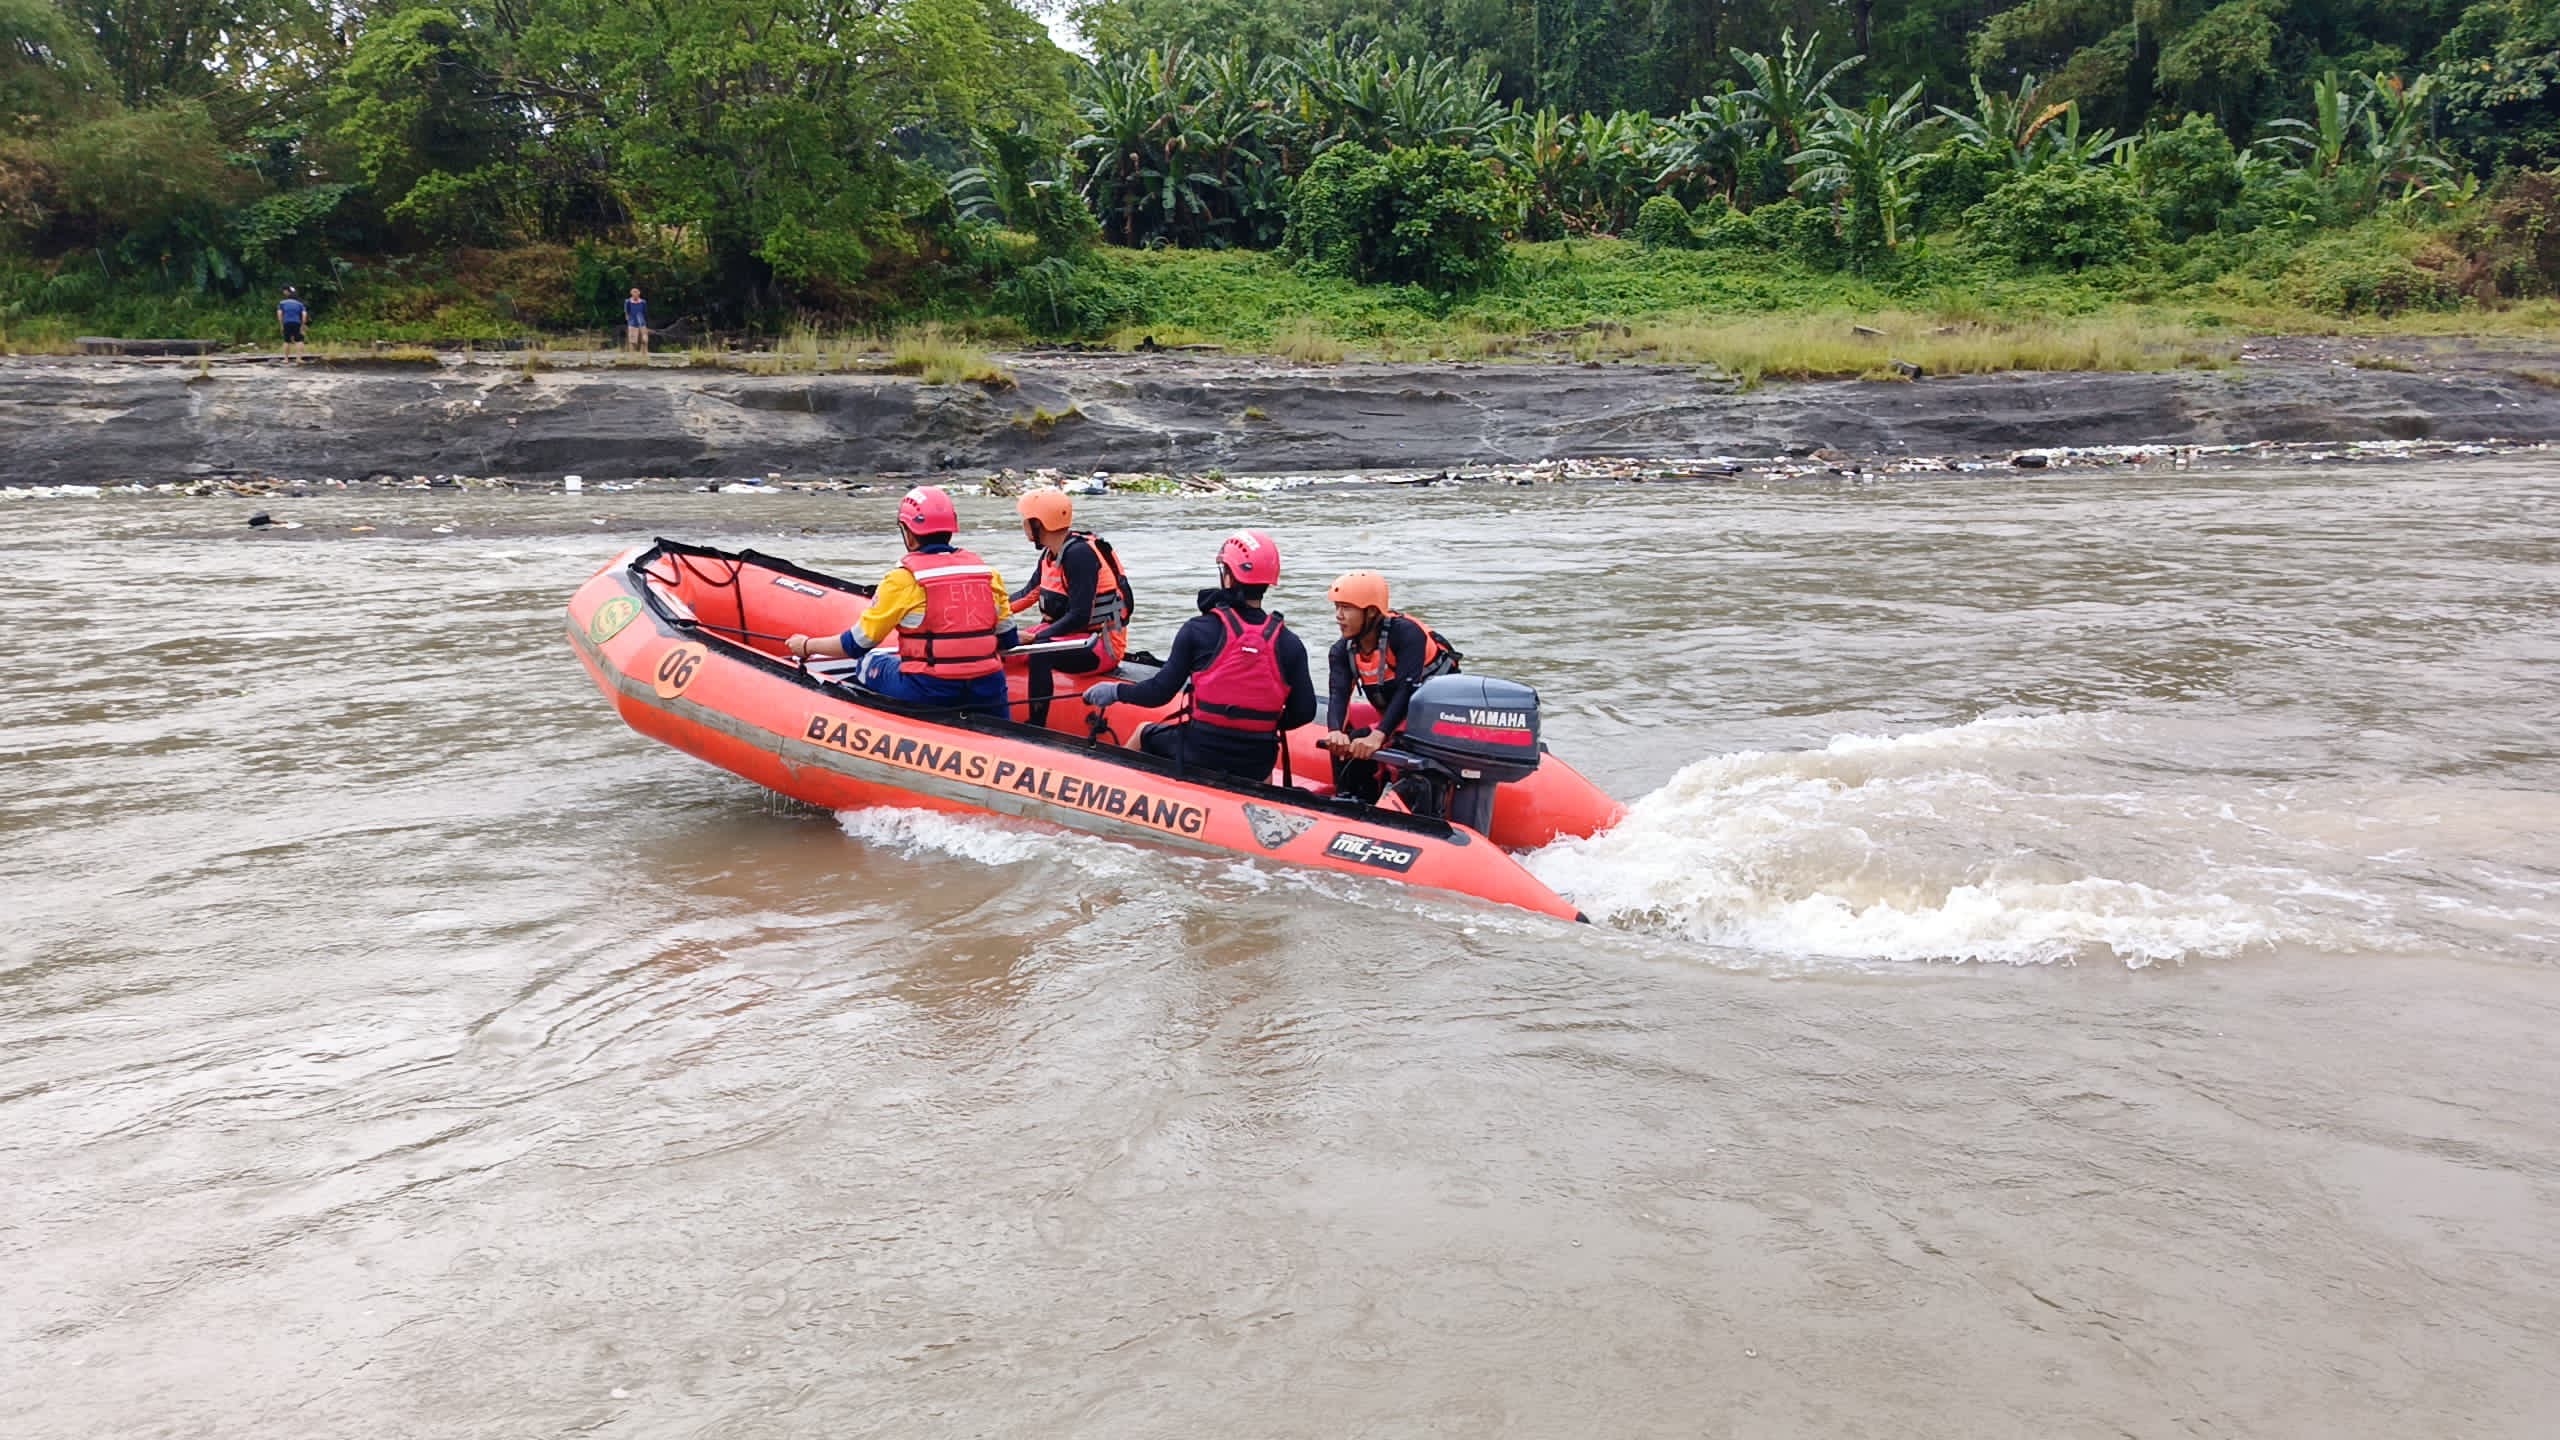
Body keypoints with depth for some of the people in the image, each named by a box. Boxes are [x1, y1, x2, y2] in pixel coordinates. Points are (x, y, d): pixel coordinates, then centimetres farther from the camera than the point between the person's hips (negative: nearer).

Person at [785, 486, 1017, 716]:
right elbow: (1006, 641, 11)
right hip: (987, 691, 3)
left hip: (928, 692, -2)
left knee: (870, 663, 21)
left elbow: (858, 644, 1)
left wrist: (807, 645, 18)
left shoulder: (904, 578, -6)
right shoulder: (987, 571, 6)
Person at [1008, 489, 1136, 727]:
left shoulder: (1079, 553, -20)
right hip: (1073, 636, 10)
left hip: (1103, 645, -10)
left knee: (1040, 653, -35)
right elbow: (1030, 594, 18)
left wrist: (1035, 638, -27)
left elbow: (1079, 617, -26)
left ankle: (1036, 726, -32)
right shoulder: (1051, 554, 8)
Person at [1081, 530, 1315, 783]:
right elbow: (1304, 711, -3)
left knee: (1144, 733, 29)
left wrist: (1116, 691, 9)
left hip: (1198, 755, -2)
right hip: (1256, 768, 2)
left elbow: (1161, 691, -9)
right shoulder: (1289, 643, -4)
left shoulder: (1199, 630, -10)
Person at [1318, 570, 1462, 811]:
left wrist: (1377, 736, -46)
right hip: (1396, 723, 7)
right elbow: (1338, 694, -19)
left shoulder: (1406, 633, -24)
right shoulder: (1343, 651, -4)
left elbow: (1408, 689, -34)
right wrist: (1335, 732, -42)